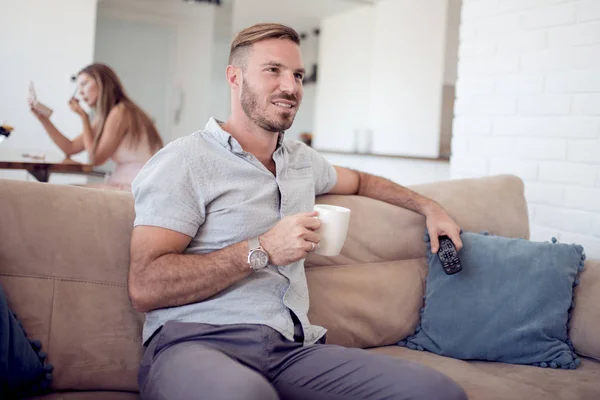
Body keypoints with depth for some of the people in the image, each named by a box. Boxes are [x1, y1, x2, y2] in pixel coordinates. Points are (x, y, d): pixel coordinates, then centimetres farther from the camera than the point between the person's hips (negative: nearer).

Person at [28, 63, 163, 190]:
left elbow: (96, 158, -7)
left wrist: (83, 116, -2)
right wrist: (43, 117, 10)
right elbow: (70, 148, 14)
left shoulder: (120, 112, -14)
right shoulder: (103, 118, 15)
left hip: (137, 187, -9)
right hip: (126, 184, 9)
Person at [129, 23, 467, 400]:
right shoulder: (183, 161, -3)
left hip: (293, 347, 7)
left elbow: (359, 181, 42)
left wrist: (428, 206, 35)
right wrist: (262, 251, -15)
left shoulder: (302, 158, 20)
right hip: (199, 341, -6)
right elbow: (145, 287, -12)